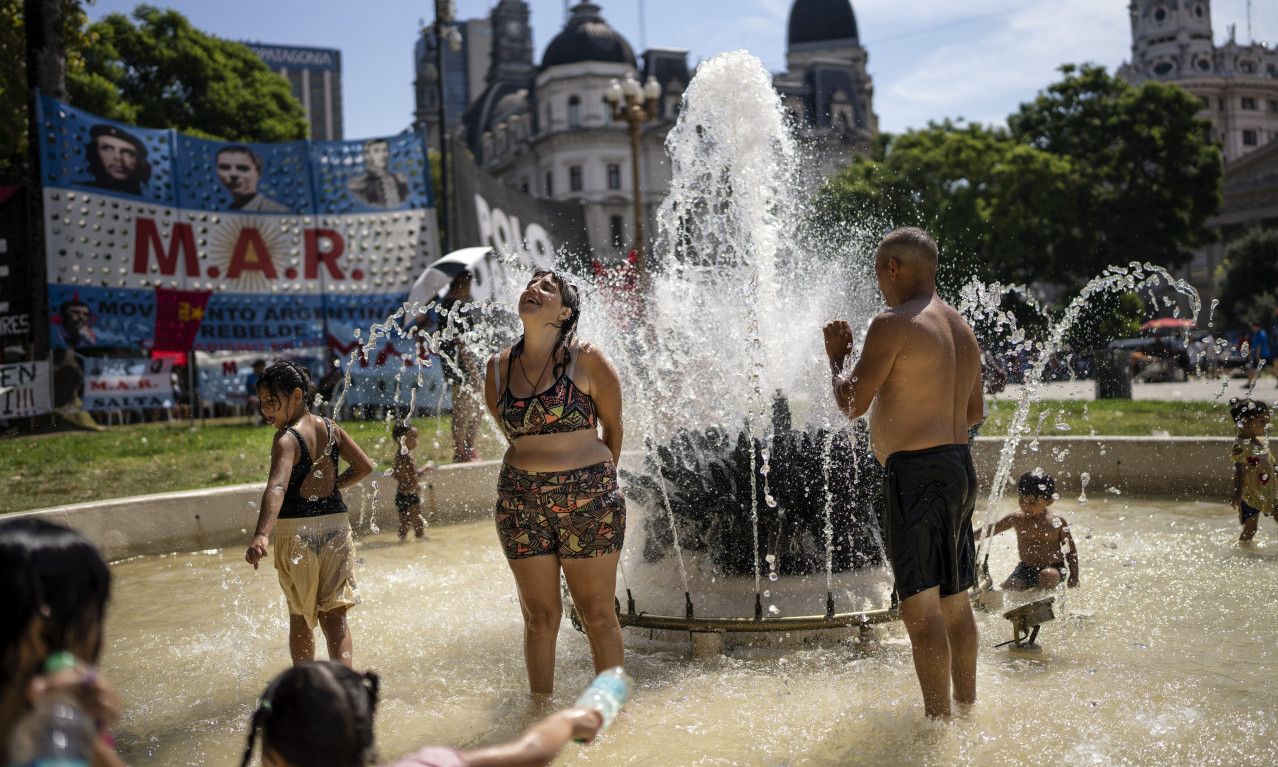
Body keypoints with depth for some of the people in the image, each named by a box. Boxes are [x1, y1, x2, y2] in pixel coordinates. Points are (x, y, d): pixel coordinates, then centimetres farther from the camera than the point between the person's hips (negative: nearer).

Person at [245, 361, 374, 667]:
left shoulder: (286, 438, -15)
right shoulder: (330, 428, 5)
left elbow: (277, 487, -31)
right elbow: (365, 466, 11)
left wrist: (261, 535, -43)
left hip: (296, 531, -4)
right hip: (336, 525, 5)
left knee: (299, 616, 13)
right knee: (334, 614, 4)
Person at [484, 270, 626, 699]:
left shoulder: (587, 360, -7)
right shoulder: (499, 367, 4)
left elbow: (613, 425, 5)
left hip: (588, 498, -3)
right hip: (520, 501, 3)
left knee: (597, 615, 6)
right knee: (540, 617, 9)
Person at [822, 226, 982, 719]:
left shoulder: (894, 325, -12)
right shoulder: (962, 330, 16)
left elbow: (852, 404, -14)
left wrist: (837, 356, 3)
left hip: (915, 472, -10)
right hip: (960, 466, 10)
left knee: (920, 604, -5)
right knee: (955, 601, 17)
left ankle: (938, 721, -1)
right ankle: (966, 709, 27)